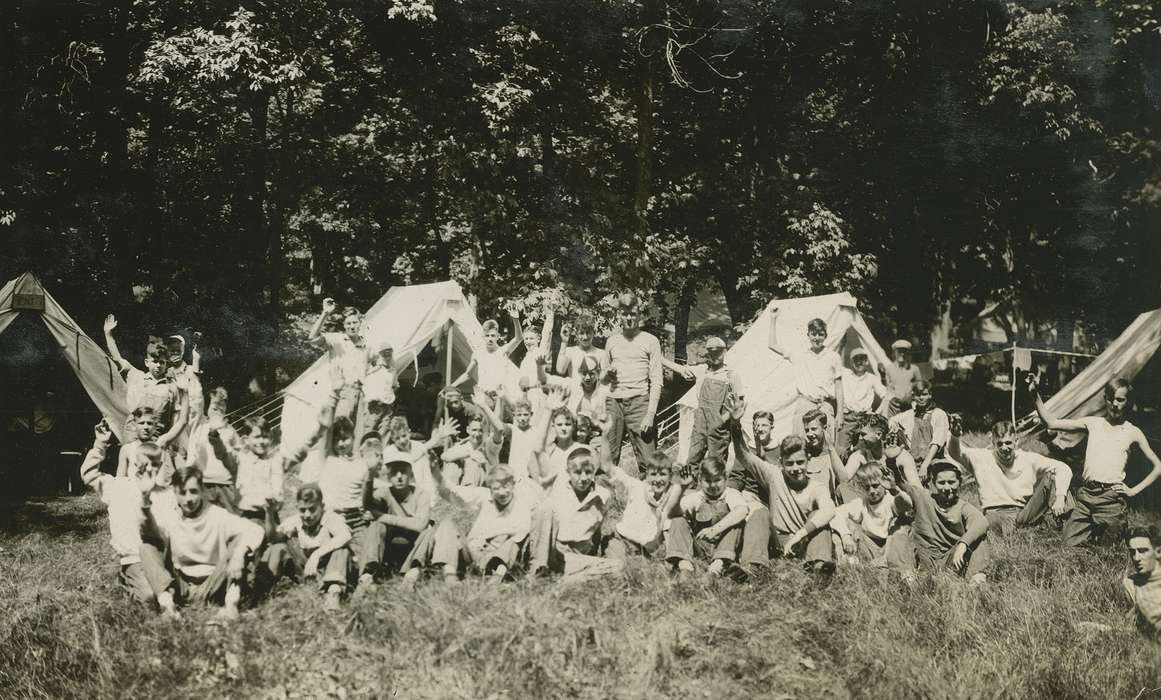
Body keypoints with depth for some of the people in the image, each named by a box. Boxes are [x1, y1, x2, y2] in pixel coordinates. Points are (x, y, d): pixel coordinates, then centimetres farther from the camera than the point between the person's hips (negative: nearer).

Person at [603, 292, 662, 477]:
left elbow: (656, 381, 0)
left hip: (639, 401, -3)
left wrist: (651, 415, -10)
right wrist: (607, 375, 1)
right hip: (613, 401, 4)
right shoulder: (612, 341, 17)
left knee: (646, 460, -9)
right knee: (608, 457, -3)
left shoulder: (650, 341, 5)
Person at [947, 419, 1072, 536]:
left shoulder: (1028, 458, 9)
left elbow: (1063, 468, 2)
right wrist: (954, 437, -27)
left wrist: (1060, 497, -16)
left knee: (1050, 475, -12)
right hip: (996, 514, -2)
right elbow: (955, 453, -3)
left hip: (1026, 514, 2)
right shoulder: (982, 458, 8)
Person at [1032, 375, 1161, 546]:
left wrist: (1134, 490, 0)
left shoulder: (1132, 432, 5)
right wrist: (1036, 394, -6)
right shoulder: (1093, 423, 11)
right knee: (1070, 543, -1)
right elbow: (1051, 423, 4)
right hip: (1086, 494, 3)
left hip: (1112, 497, -3)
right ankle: (1092, 532, 28)